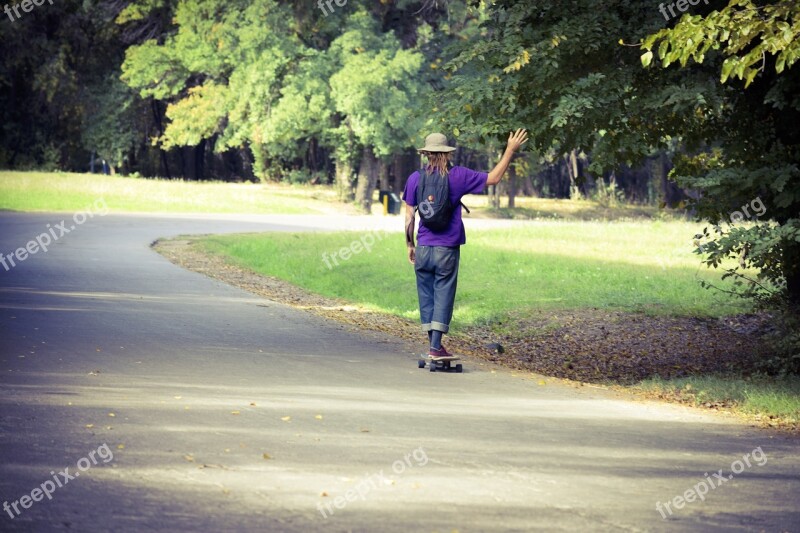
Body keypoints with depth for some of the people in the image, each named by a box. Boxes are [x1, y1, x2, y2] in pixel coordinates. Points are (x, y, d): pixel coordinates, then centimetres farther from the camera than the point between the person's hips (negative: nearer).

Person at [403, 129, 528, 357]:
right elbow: (493, 178, 4)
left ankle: (434, 344, 11)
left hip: (423, 249, 1)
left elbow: (409, 217, 2)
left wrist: (410, 245, 13)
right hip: (447, 250, -1)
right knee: (443, 296, 0)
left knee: (427, 297, 9)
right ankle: (436, 346, -6)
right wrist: (511, 150, 11)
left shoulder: (415, 178, 0)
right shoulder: (458, 176, -4)